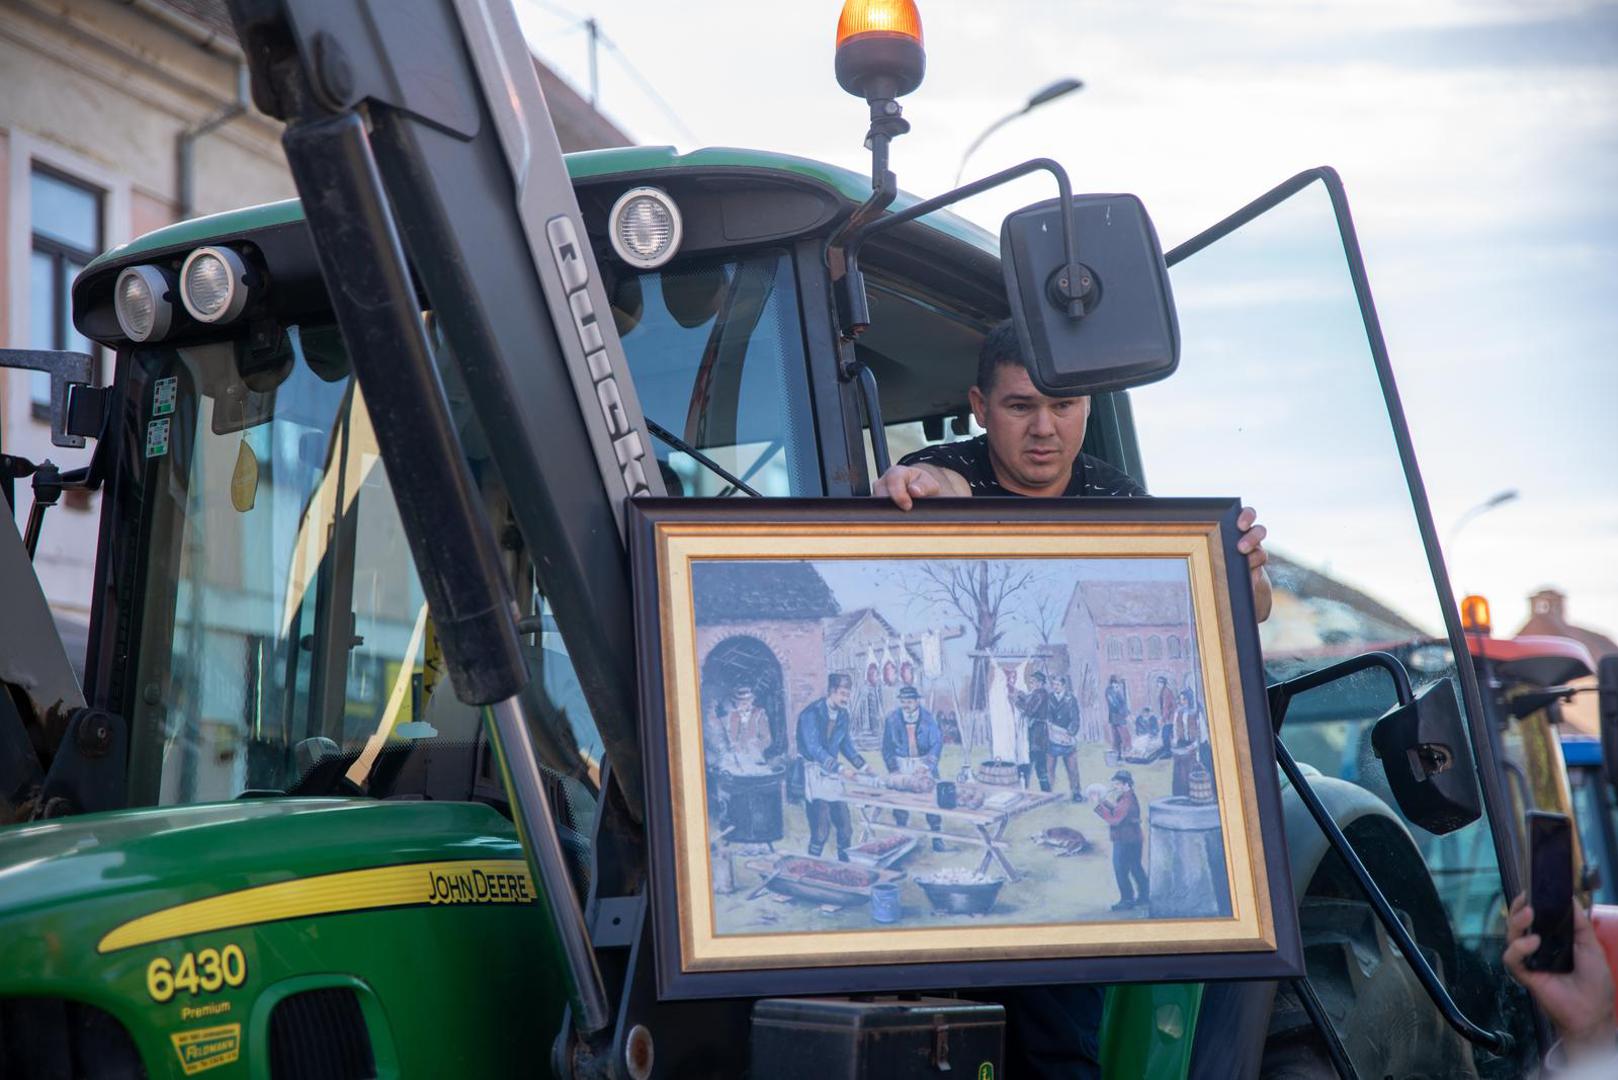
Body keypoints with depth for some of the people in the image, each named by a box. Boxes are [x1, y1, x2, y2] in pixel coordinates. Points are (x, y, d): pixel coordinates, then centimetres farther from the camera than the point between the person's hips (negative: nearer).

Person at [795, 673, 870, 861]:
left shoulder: (842, 714, 8)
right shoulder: (811, 713, -15)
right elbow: (814, 748, -21)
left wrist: (862, 766, 5)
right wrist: (840, 768, -26)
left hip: (831, 775, 7)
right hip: (813, 774, -7)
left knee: (845, 826, 4)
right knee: (821, 828, -12)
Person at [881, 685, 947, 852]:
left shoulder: (927, 718, -8)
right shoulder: (892, 719, -6)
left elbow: (936, 744, -7)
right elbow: (887, 746, 0)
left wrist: (926, 765, -18)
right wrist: (894, 769, -9)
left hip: (924, 761, -1)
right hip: (902, 763, 1)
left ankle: (936, 836, 5)